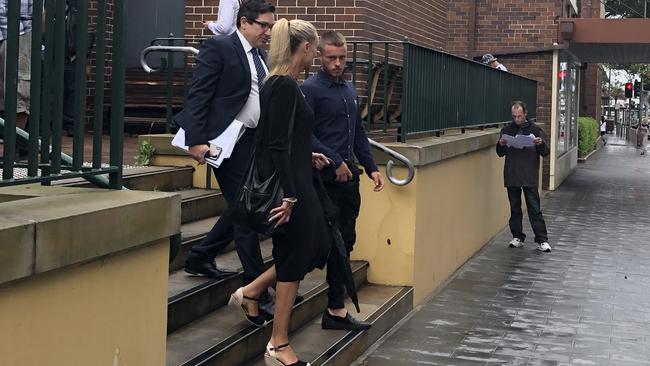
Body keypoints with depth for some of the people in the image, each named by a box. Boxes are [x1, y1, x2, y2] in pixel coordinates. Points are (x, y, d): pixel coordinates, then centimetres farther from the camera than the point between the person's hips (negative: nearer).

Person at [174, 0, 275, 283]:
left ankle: (200, 258, 26)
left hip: (255, 141, 8)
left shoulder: (261, 56, 15)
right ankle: (255, 280, 5)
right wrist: (196, 140, -20)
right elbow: (198, 96, -13)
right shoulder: (218, 47, -8)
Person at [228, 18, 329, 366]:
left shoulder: (279, 83, 11)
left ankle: (250, 292, 25)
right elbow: (278, 146, -23)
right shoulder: (285, 86, -18)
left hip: (295, 181, 10)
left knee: (317, 246, 18)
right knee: (295, 258, 0)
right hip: (289, 184, -10)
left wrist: (310, 157, 34)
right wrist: (288, 196, -24)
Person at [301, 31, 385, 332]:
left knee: (344, 244, 9)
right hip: (325, 179, -8)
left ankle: (336, 310, 16)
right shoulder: (310, 89, -8)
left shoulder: (349, 90, 18)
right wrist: (334, 162, -18)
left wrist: (372, 167, 16)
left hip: (348, 178, 8)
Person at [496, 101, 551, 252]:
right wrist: (501, 145, -7)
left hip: (530, 177, -3)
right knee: (515, 208, 8)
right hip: (511, 176, 3)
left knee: (535, 209, -4)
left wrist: (540, 144, -18)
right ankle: (517, 237, 18)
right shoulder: (506, 130, 10)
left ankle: (542, 240, -1)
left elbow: (546, 153, 3)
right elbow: (500, 153, 15)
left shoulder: (535, 129, 3)